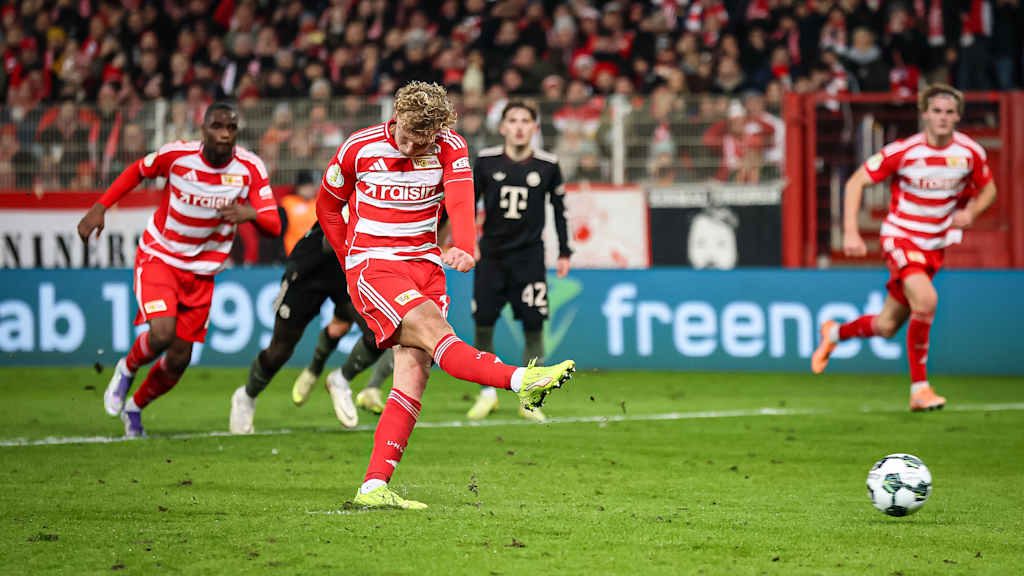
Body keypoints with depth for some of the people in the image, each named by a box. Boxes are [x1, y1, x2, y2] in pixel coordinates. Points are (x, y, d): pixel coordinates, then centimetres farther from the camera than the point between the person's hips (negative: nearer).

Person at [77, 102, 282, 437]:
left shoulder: (250, 168, -12)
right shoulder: (177, 155, -16)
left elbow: (273, 226, -14)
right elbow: (137, 171, 4)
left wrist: (251, 213, -37)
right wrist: (100, 207, -3)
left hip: (201, 272, 3)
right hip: (158, 257, -3)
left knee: (179, 360, 3)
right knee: (162, 334, -26)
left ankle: (134, 408, 32)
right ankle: (127, 369, 9)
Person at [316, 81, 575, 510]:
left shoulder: (450, 148, -4)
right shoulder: (359, 149, -6)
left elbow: (461, 199, -22)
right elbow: (327, 206, 10)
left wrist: (464, 248, -41)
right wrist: (353, 264, 7)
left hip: (425, 264, 3)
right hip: (372, 266, -3)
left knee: (415, 371, -9)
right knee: (433, 329, -28)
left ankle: (373, 487, -11)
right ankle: (522, 382, -49)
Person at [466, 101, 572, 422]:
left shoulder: (547, 166, -1)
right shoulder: (486, 161, -1)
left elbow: (560, 209, 9)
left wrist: (564, 252, 8)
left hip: (529, 256, -1)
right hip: (491, 254, 1)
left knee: (533, 326, -6)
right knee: (483, 324, -3)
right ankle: (488, 393, 14)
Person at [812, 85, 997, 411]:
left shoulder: (971, 152, -6)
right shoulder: (903, 151, -16)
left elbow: (988, 189, 12)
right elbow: (856, 182, -10)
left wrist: (970, 211, -10)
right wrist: (850, 232, -19)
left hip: (934, 246, 4)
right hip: (901, 235, -4)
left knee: (886, 327, 7)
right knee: (926, 299, -30)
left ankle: (835, 333, 40)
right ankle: (919, 389, -19)